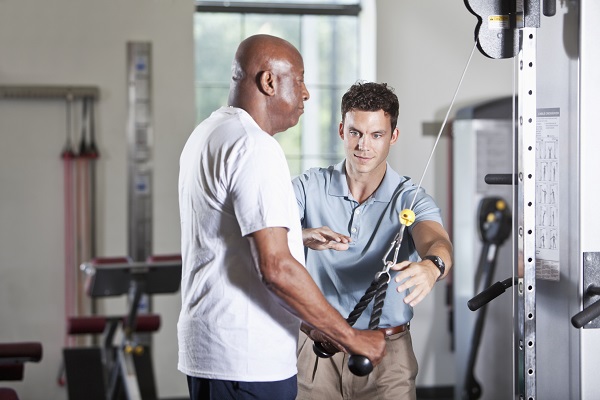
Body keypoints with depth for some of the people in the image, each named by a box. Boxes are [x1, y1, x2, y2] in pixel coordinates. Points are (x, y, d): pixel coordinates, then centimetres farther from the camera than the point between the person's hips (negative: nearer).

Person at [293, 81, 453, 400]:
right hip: (317, 348, 1)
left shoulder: (409, 198, -4)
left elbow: (437, 242, -23)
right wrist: (304, 236, -38)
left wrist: (431, 266, -48)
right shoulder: (311, 186, -1)